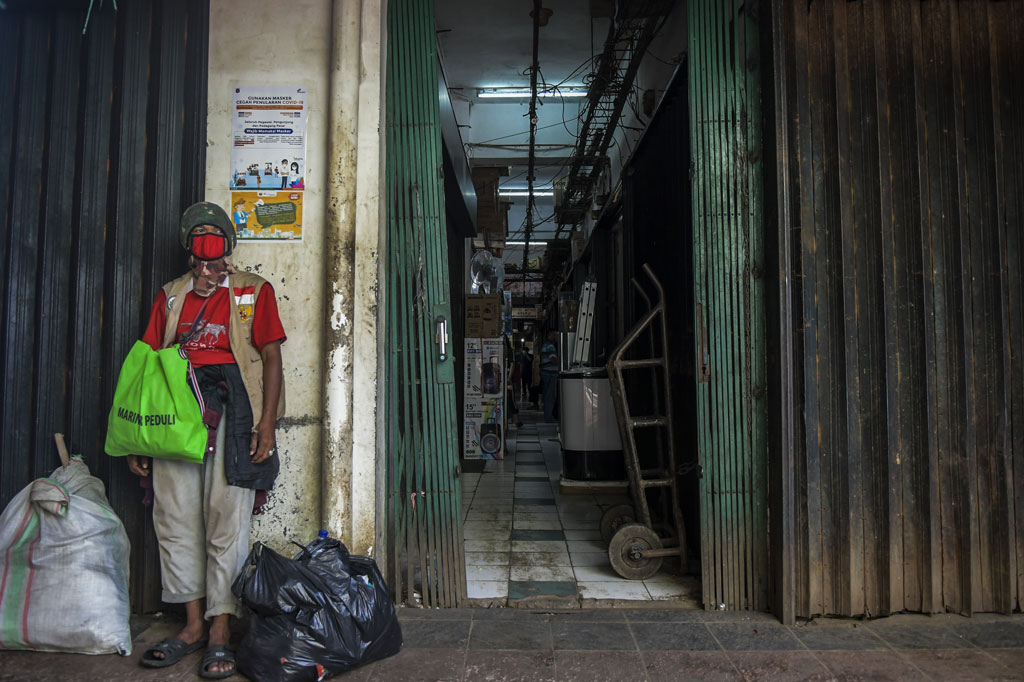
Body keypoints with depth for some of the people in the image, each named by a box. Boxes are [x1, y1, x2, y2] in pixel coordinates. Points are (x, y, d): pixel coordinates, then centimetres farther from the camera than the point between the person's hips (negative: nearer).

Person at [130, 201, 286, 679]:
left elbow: (271, 358, 2)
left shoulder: (253, 291, 9)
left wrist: (267, 424, -9)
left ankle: (220, 631, 2)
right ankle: (193, 624, 16)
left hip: (232, 406, -4)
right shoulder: (170, 296, 18)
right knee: (176, 518, 3)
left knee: (227, 518, -6)